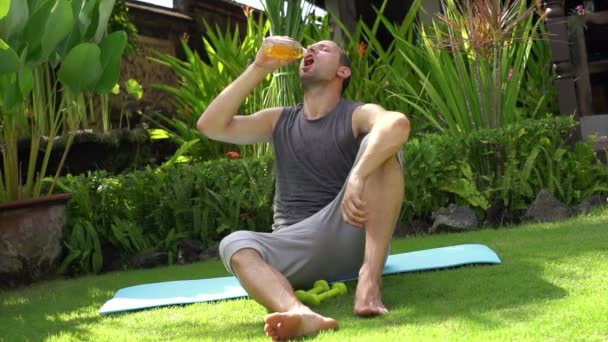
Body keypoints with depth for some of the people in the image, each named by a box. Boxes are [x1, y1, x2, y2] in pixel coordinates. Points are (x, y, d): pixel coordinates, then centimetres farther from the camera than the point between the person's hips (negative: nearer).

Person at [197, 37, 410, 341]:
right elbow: (210, 126, 5)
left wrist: (358, 176, -38)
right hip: (293, 250, 3)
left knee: (377, 145, -23)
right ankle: (301, 314, -62)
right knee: (234, 244, -30)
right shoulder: (279, 121, 19)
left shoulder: (357, 116, 4)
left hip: (349, 238, -3)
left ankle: (370, 278, -35)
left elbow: (397, 124, -22)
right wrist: (259, 68, 3)